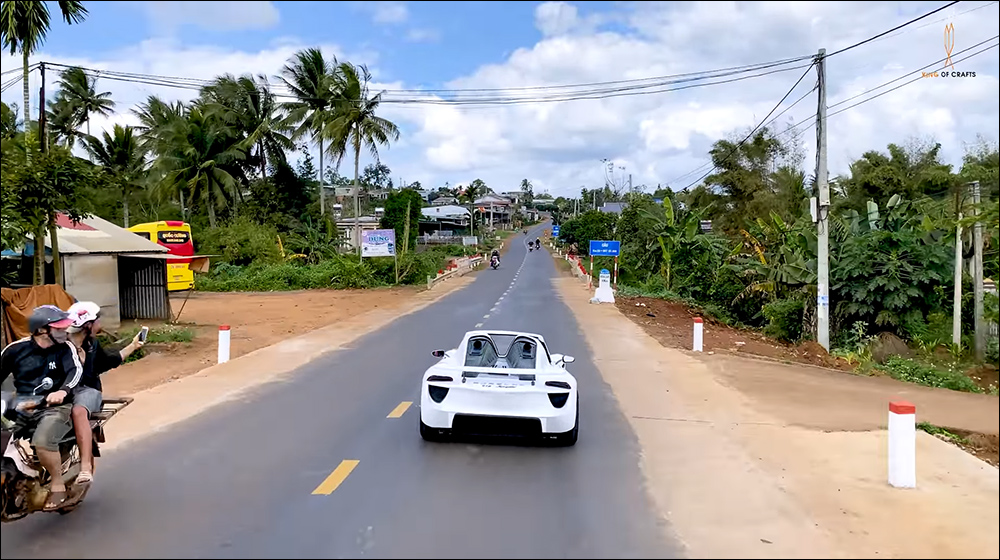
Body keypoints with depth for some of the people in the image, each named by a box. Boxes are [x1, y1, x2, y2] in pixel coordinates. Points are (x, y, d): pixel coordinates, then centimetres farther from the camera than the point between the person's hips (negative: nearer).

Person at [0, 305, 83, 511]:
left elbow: (76, 370, -17)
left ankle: (58, 484, -8)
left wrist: (62, 391, -37)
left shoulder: (65, 348, -3)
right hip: (21, 407, 4)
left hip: (55, 407, -4)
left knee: (42, 441, -31)